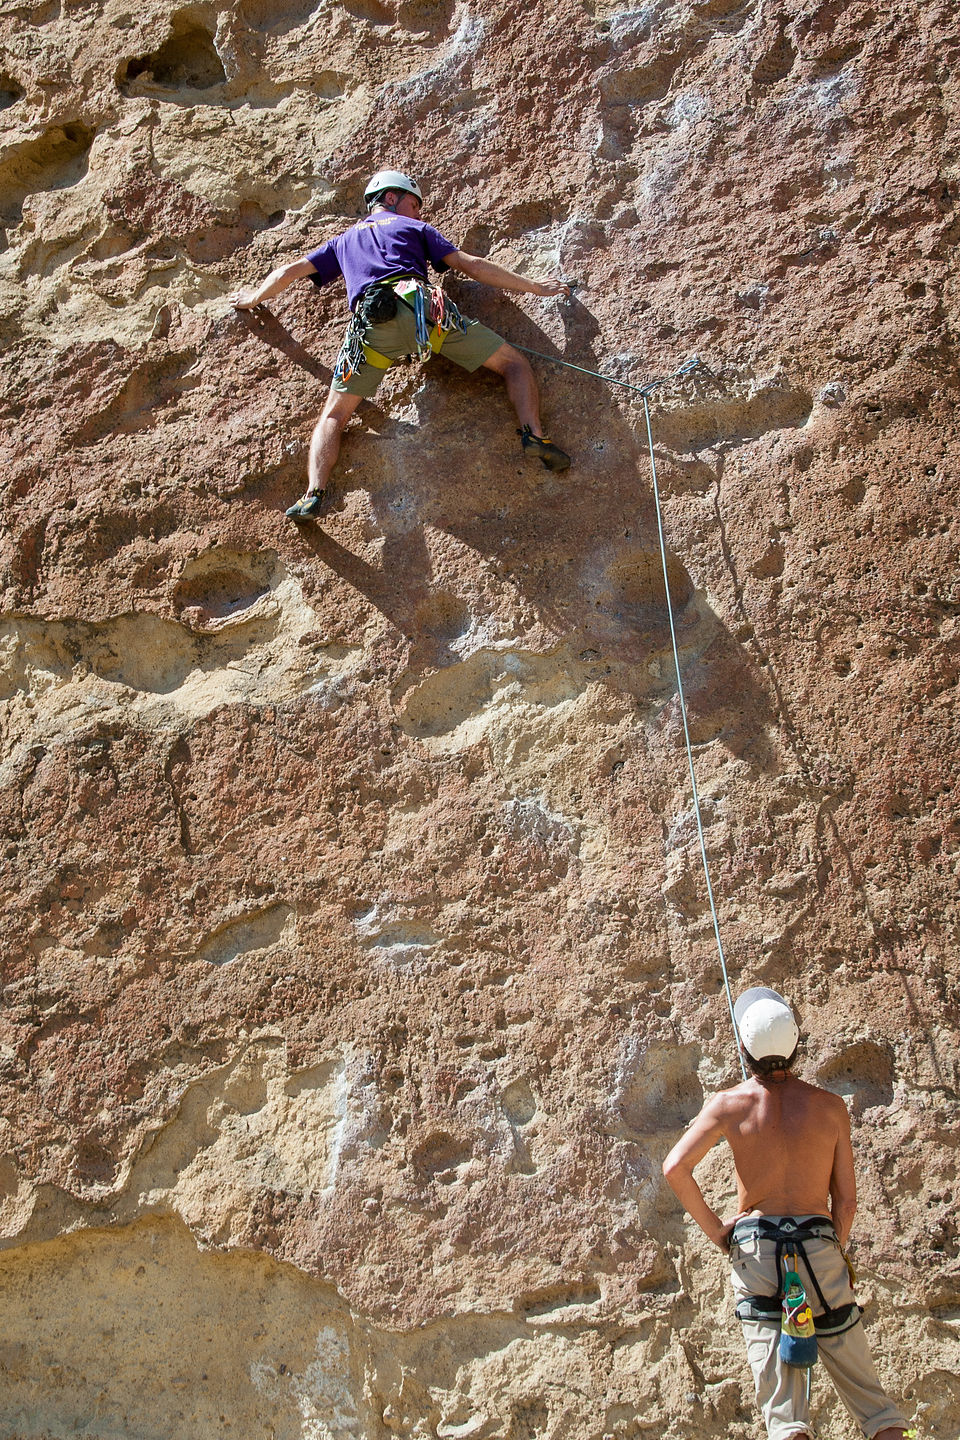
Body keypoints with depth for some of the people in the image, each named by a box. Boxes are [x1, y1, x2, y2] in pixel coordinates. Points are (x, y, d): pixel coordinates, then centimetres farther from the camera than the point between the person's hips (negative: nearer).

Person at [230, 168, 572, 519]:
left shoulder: (344, 240, 37)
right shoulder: (414, 227, 28)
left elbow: (289, 272, 39)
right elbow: (471, 266, 22)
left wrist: (253, 298, 58)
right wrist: (534, 286, 27)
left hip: (370, 322, 2)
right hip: (422, 307, -2)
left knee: (334, 414, 8)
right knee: (514, 362, 6)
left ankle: (314, 494, -14)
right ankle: (533, 436, -20)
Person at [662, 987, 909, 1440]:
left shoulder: (730, 1104, -3)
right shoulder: (830, 1106, 1)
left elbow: (675, 1167, -12)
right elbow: (846, 1200, 3)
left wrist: (715, 1230, -1)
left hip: (754, 1249, -1)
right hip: (820, 1246, 1)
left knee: (779, 1394, -1)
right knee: (864, 1387, 10)